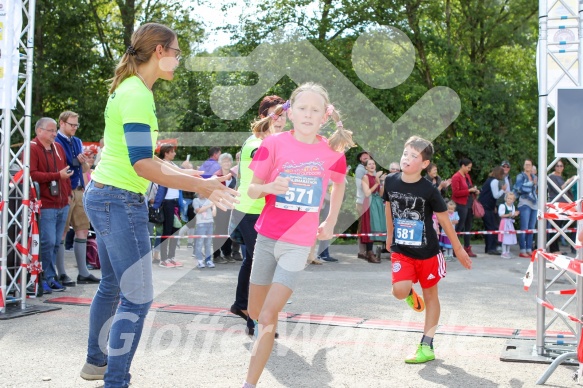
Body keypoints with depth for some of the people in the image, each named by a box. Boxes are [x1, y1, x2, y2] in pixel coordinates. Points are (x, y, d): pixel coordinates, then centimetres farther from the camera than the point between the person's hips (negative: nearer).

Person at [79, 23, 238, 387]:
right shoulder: (137, 94, -18)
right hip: (121, 202, -10)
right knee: (137, 298, -6)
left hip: (103, 195, 10)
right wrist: (199, 185, -20)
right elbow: (142, 165, -24)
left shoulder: (132, 90, 13)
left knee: (113, 285, 22)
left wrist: (185, 173, 12)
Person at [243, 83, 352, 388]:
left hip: (299, 242, -2)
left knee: (268, 317, -11)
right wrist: (268, 187, -25)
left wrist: (330, 223, 16)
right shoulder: (275, 143, -9)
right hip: (267, 236, 2)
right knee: (254, 312, 15)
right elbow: (252, 190, -4)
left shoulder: (331, 151, -6)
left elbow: (338, 185, 16)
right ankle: (265, 329, 52)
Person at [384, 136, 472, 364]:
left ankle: (427, 345, 19)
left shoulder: (428, 190, -17)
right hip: (401, 251, 1)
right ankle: (410, 293, 19)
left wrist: (458, 249, -1)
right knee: (400, 291, -19)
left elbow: (444, 219, -7)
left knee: (431, 296, 9)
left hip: (427, 253, -1)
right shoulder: (391, 182, -7)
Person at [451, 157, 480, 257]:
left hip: (469, 204, 8)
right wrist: (469, 190, -19)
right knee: (459, 227, -6)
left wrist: (475, 191, 6)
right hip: (461, 205, -8)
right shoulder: (456, 177, -11)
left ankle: (467, 248, 19)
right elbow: (455, 192, -18)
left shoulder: (467, 176, 14)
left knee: (468, 227, 11)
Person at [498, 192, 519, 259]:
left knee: (510, 238, 9)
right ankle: (504, 253, -1)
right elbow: (501, 214, -15)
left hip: (510, 223, 7)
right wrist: (508, 215, -26)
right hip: (504, 222, -7)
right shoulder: (502, 206, -12)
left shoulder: (513, 206, 8)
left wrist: (514, 214, -10)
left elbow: (512, 216, 11)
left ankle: (508, 252, 19)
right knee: (505, 238, -7)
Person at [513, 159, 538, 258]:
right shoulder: (521, 176, 1)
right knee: (524, 228, -10)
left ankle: (529, 250, 12)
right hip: (525, 203, -6)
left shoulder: (534, 177, 17)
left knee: (531, 228, 7)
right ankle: (522, 251, -8)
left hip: (534, 204, 6)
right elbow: (519, 188, -12)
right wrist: (532, 183, -10)